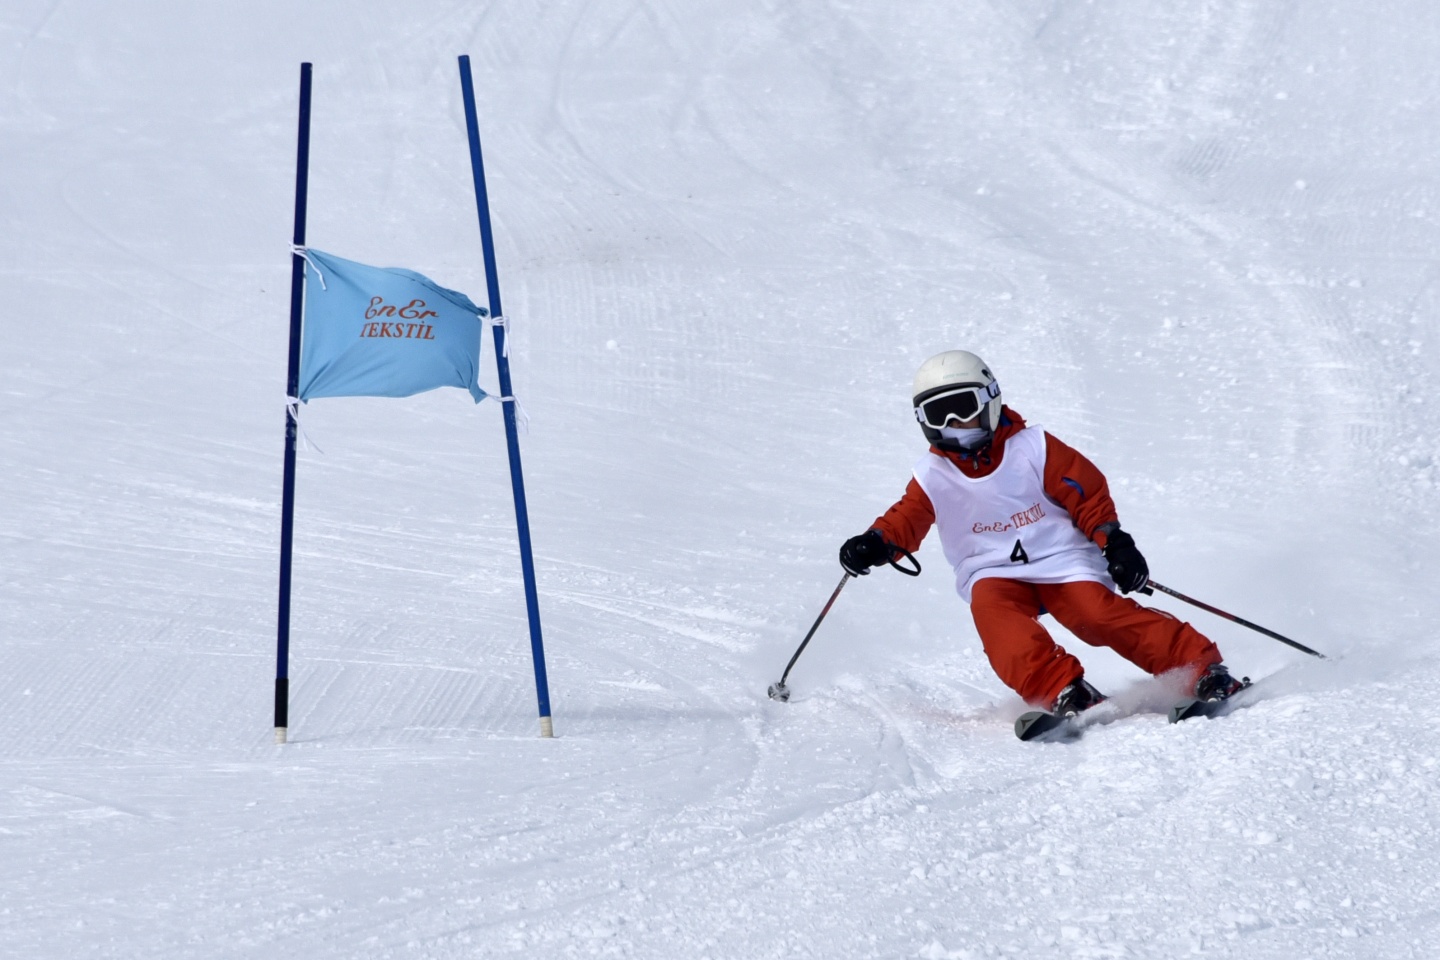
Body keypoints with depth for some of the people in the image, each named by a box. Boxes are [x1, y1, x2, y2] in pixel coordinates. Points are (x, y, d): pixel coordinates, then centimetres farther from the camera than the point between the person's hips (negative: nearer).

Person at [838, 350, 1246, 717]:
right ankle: (1065, 694, -45)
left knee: (1098, 614, -27)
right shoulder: (933, 476, 7)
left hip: (1063, 562, -2)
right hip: (993, 574, 2)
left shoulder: (1032, 448, 1)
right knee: (993, 610, -33)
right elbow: (906, 520, -1)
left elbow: (1088, 492, 1)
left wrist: (1114, 542, -11)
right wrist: (875, 544, -23)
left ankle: (1205, 670, -24)